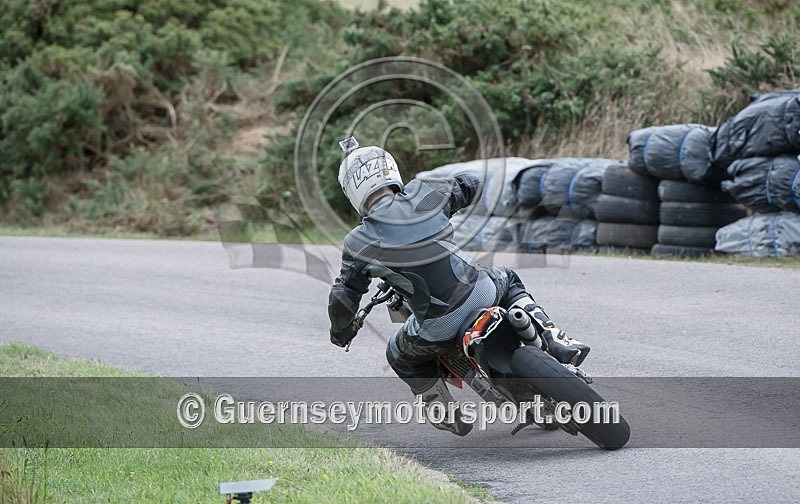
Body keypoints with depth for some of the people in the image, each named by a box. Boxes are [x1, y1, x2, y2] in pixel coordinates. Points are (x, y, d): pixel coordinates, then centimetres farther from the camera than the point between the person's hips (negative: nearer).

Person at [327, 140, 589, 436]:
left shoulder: (358, 244, -8)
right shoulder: (424, 195, -2)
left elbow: (343, 299, -1)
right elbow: (471, 185, 17)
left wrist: (340, 332, 21)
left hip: (437, 326, -2)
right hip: (480, 293, 2)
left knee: (401, 358, 30)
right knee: (507, 281, 36)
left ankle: (449, 418, 32)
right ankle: (552, 339, 15)